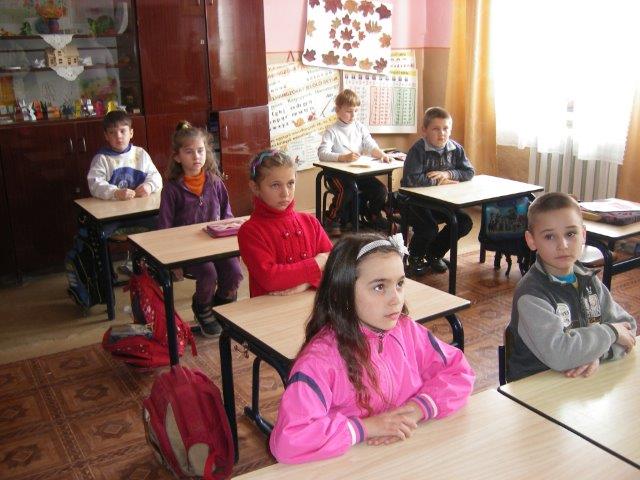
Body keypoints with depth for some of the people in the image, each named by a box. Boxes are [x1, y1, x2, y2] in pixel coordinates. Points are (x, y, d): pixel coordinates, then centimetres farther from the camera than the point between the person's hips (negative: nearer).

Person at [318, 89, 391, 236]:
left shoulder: (360, 127, 11)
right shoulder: (332, 131, -6)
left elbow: (370, 146, 1)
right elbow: (322, 153, -20)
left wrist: (381, 153, -22)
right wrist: (343, 157, -35)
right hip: (337, 172, -5)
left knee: (380, 189, -10)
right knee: (348, 190, -33)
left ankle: (373, 216, 20)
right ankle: (332, 220, -9)